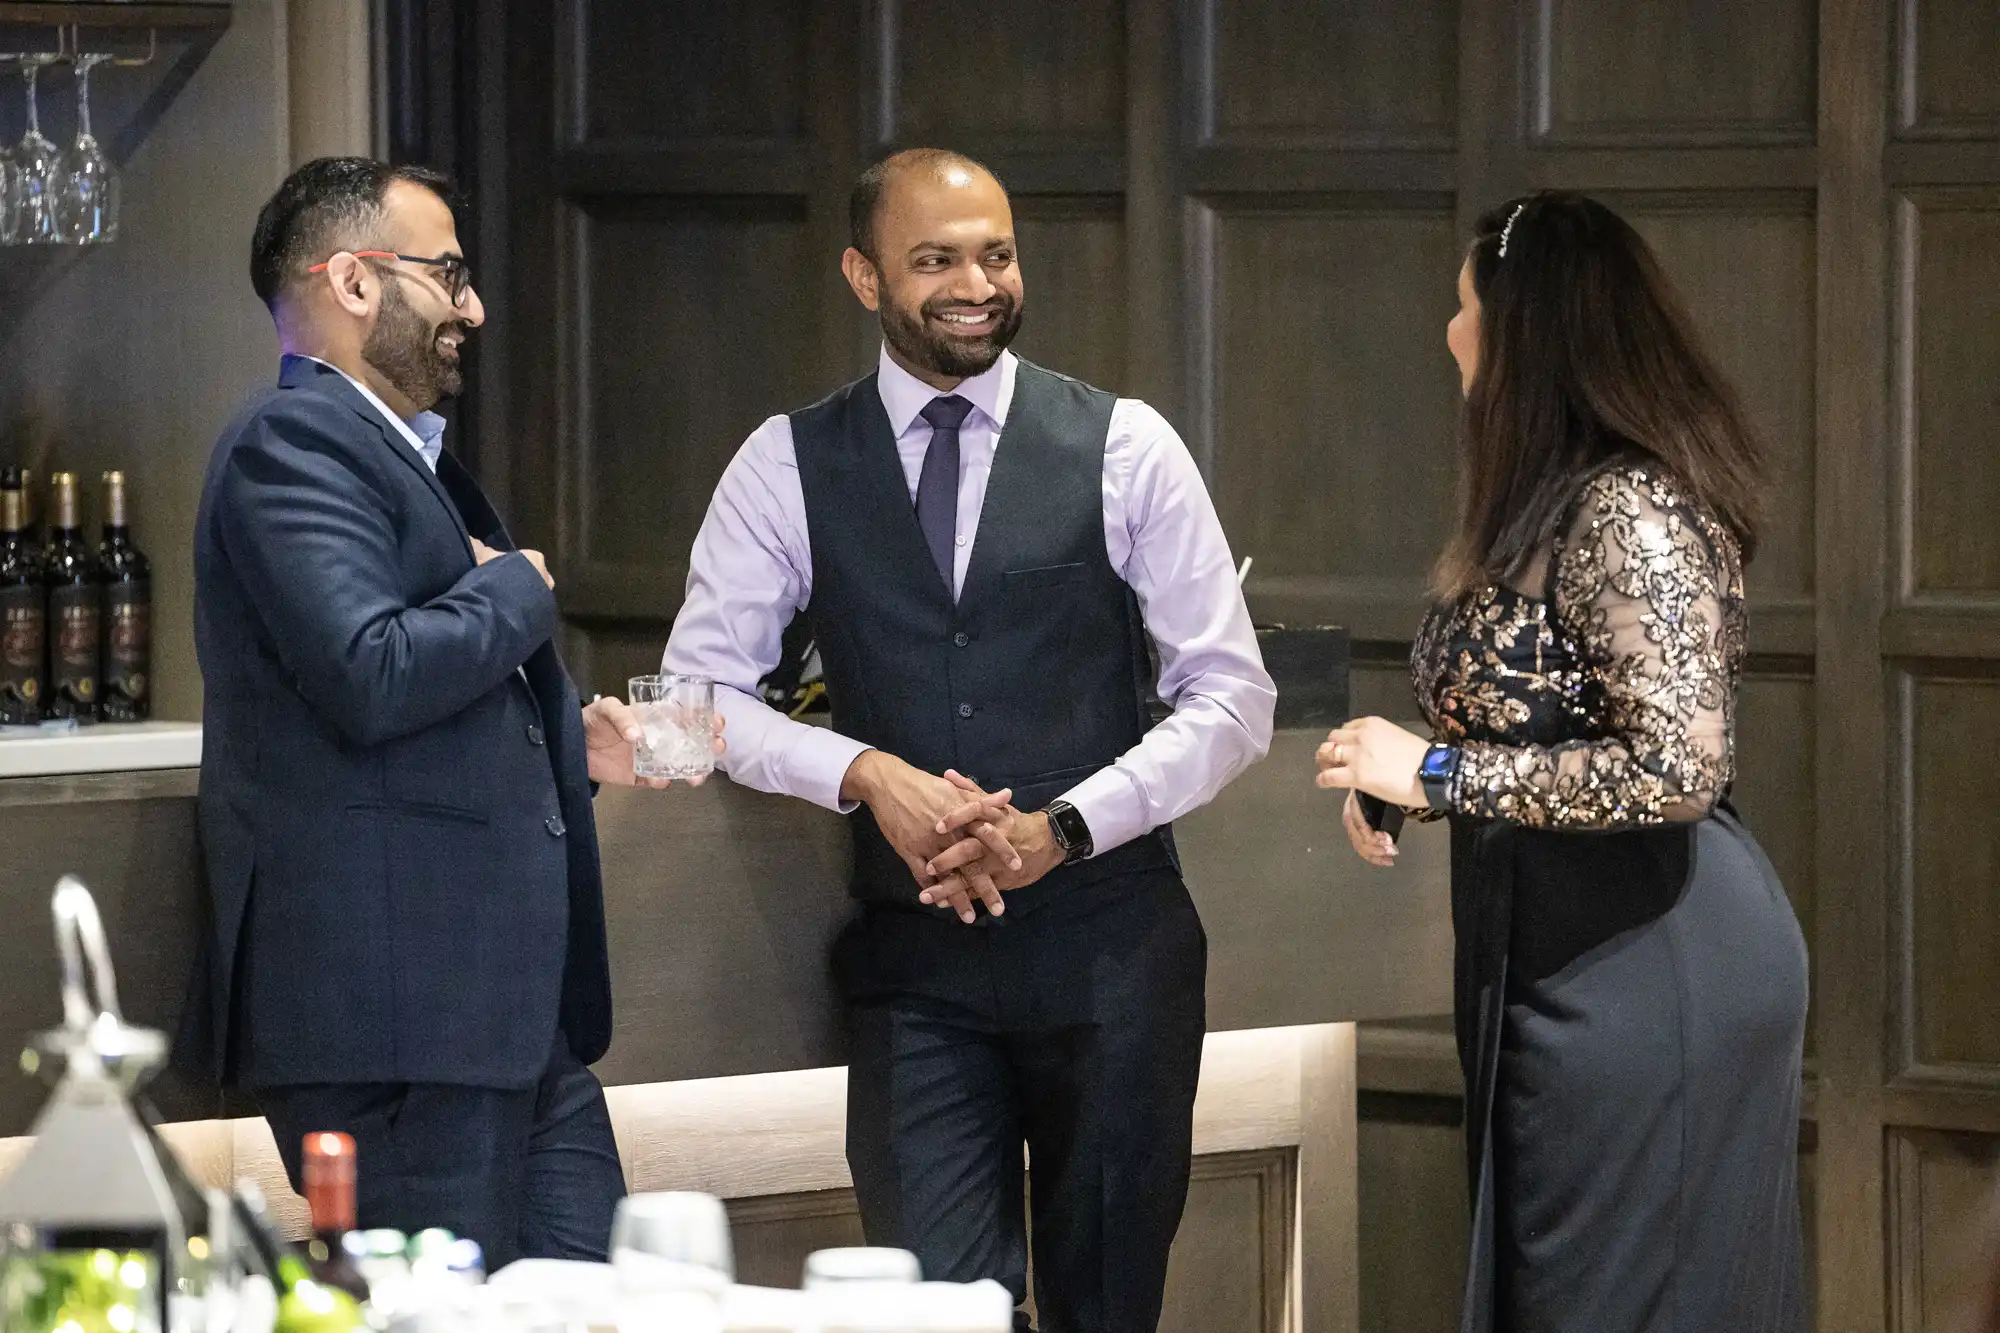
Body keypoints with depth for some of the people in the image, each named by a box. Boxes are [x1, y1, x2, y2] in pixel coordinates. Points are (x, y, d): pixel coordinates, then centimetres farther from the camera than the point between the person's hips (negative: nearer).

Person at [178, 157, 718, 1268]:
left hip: (514, 1013, 11)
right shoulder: (293, 447, -10)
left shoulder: (400, 454, 24)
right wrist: (516, 590, -8)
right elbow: (370, 676, -25)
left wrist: (574, 745, 17)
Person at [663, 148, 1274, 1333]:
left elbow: (1232, 700, 1)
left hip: (1109, 953, 0)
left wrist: (1062, 826, -12)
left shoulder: (1124, 448, 1)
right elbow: (701, 689, 1)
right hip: (918, 961, 0)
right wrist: (866, 772, -15)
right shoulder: (789, 467, 3)